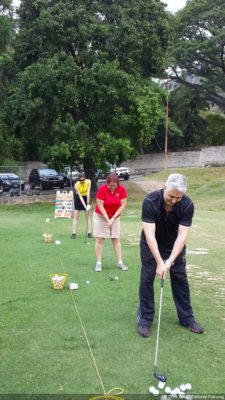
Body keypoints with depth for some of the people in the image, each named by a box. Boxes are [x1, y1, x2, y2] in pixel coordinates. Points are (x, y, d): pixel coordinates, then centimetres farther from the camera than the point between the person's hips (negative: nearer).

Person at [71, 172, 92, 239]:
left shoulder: (88, 182, -22)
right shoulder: (76, 185, -28)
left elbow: (88, 193, -21)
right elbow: (80, 196, -27)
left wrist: (88, 204, -25)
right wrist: (85, 206, -32)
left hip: (86, 198, 2)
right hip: (78, 199, -2)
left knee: (88, 216, 3)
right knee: (76, 217, -3)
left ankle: (89, 233, 8)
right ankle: (73, 233, 0)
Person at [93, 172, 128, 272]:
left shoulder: (122, 190, -15)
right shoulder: (102, 189, -21)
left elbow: (123, 205, -12)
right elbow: (100, 206, -19)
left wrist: (113, 218, -18)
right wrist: (107, 219, -23)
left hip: (115, 217, 2)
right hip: (100, 216, -2)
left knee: (116, 239, 2)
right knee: (99, 239, -2)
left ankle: (120, 262, 7)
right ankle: (98, 263, 4)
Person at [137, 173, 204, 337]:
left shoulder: (187, 205, -26)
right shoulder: (150, 201, -32)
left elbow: (182, 235, -27)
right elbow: (150, 234, -34)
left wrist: (170, 260, -35)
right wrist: (160, 262, -38)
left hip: (175, 245, 2)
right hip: (151, 245, -2)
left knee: (181, 279, 7)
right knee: (147, 279, -3)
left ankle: (187, 317, 22)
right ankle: (145, 318, 10)